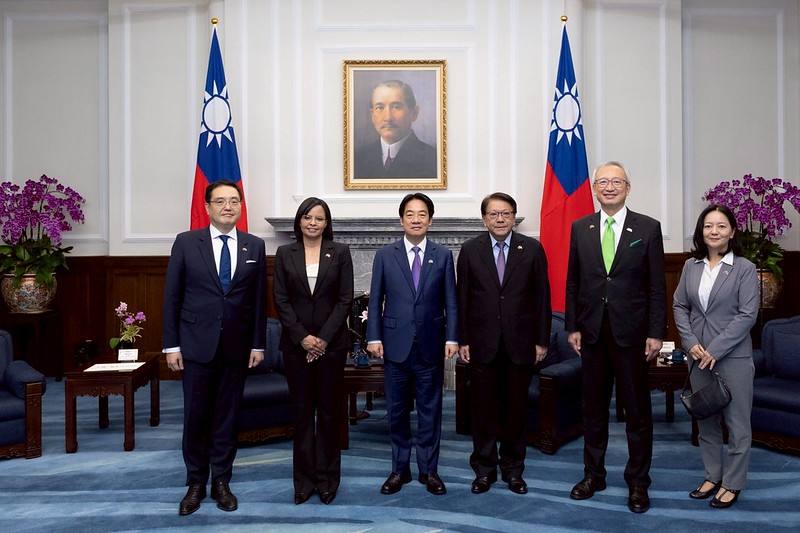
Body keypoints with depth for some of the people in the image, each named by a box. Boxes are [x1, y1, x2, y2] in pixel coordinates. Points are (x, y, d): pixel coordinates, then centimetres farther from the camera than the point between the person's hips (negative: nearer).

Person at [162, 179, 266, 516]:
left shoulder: (255, 246, 4)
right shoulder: (186, 242, 0)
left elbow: (259, 299, 5)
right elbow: (172, 296, 0)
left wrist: (258, 344, 2)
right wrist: (171, 345, -3)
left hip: (237, 346, 1)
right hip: (197, 345, -1)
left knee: (227, 417, 10)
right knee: (195, 417, 7)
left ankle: (221, 481, 24)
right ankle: (196, 483, 23)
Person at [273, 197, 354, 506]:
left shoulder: (340, 252, 1)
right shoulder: (285, 254, 4)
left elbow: (345, 299, -3)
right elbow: (281, 300, 0)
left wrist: (324, 337, -11)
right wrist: (302, 337, -9)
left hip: (331, 343, -1)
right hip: (296, 343, 1)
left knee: (329, 410, 6)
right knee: (302, 411, 7)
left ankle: (327, 477, 19)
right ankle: (304, 479, 18)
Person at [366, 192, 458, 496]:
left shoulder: (443, 255, 4)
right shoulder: (385, 255, 4)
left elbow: (450, 301, 2)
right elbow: (375, 300, 3)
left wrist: (452, 338, -5)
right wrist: (374, 337, -5)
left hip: (430, 346, 0)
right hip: (396, 345, 0)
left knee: (430, 411, 8)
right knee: (397, 411, 10)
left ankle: (428, 470, 22)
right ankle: (399, 469, 24)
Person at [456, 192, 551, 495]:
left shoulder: (532, 249, 1)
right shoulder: (470, 250, 2)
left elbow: (542, 297, 2)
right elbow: (462, 298, 2)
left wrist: (542, 340, -1)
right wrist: (462, 340, -1)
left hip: (520, 342, 0)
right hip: (482, 343, 0)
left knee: (516, 408, 9)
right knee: (483, 408, 7)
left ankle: (513, 469, 25)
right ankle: (484, 468, 22)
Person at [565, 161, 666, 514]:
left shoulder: (648, 228, -1)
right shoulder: (580, 228, 6)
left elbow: (657, 286, -2)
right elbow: (572, 283, 7)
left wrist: (656, 333, -7)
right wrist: (572, 327, 2)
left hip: (631, 332, -2)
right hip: (592, 332, 2)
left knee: (637, 409, 7)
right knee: (593, 407, 13)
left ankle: (638, 482, 22)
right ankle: (593, 474, 28)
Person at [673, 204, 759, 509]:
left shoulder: (745, 268, -6)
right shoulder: (691, 266, 5)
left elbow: (747, 314, -12)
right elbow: (680, 306, 6)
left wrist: (715, 349, -16)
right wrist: (691, 343, -7)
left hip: (733, 356, -4)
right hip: (698, 355, 4)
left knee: (737, 422, 6)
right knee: (706, 420, 14)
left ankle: (732, 483, 20)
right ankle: (713, 476, 29)